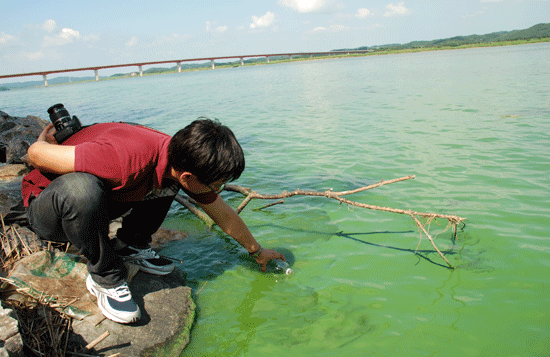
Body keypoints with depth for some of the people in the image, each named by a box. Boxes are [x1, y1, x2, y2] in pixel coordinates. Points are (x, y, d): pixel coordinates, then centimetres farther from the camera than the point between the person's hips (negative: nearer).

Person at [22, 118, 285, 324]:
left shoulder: (183, 163, -16)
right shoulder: (124, 160, -41)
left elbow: (225, 215, 1)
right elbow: (35, 154, -29)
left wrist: (256, 251, 13)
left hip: (94, 202, 6)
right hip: (45, 203, -5)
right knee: (81, 188, -41)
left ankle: (129, 245, 4)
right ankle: (105, 277, -15)